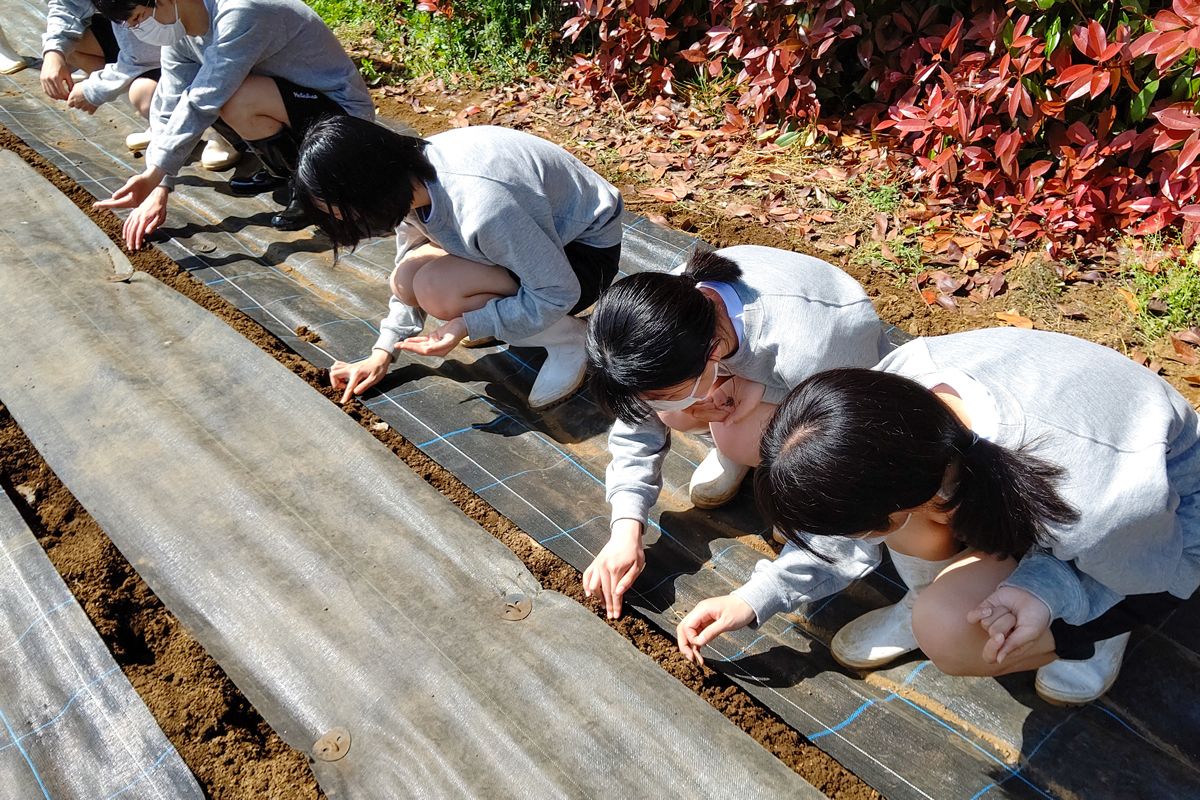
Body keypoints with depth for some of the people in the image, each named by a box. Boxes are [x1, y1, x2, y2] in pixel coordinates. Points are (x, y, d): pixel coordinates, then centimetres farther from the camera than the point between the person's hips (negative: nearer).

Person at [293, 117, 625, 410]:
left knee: (436, 290, -27)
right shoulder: (409, 179, -12)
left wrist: (467, 325, -28)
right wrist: (383, 352, 1)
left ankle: (566, 337, -10)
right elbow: (406, 276, 5)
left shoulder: (482, 208, -38)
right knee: (408, 280, -13)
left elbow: (558, 292, -27)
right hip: (534, 233, 7)